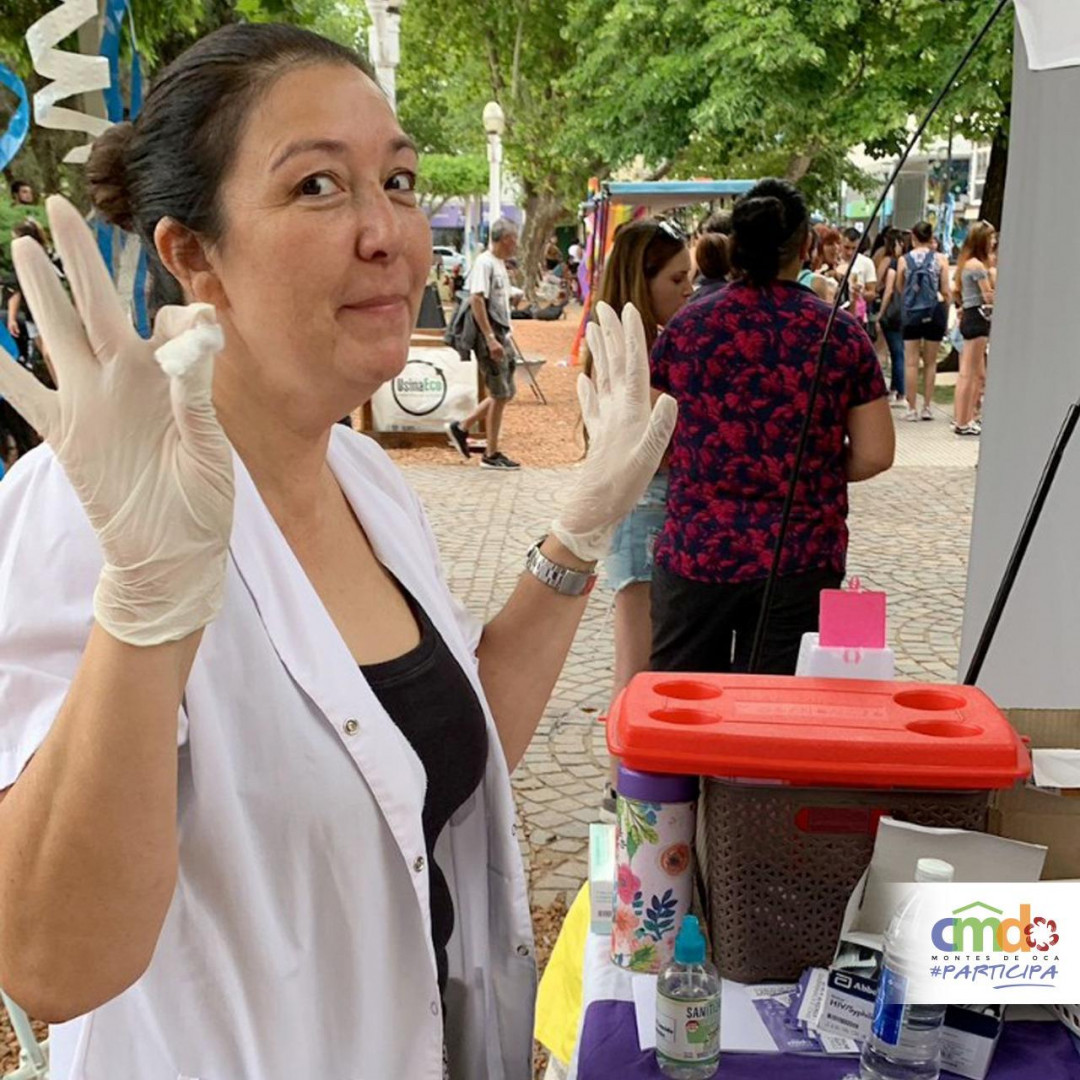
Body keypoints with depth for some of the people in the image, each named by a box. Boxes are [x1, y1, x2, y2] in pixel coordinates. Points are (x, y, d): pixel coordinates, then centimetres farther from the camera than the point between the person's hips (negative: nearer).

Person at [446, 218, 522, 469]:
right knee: (500, 395, -4)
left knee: (505, 393, 12)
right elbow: (477, 300, -21)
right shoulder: (485, 262, -13)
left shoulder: (500, 263, 16)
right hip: (489, 335, -9)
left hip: (501, 335, 9)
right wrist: (490, 338, -25)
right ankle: (491, 455, 6)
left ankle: (461, 427, 21)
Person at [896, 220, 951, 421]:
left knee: (911, 362, 4)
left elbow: (900, 288, 8)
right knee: (930, 363, 9)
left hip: (911, 313, 0)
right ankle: (927, 407, 11)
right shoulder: (940, 259, -2)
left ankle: (912, 408, 4)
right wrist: (946, 318, 7)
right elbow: (945, 292, -2)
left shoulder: (904, 260, -1)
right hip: (934, 312, 0)